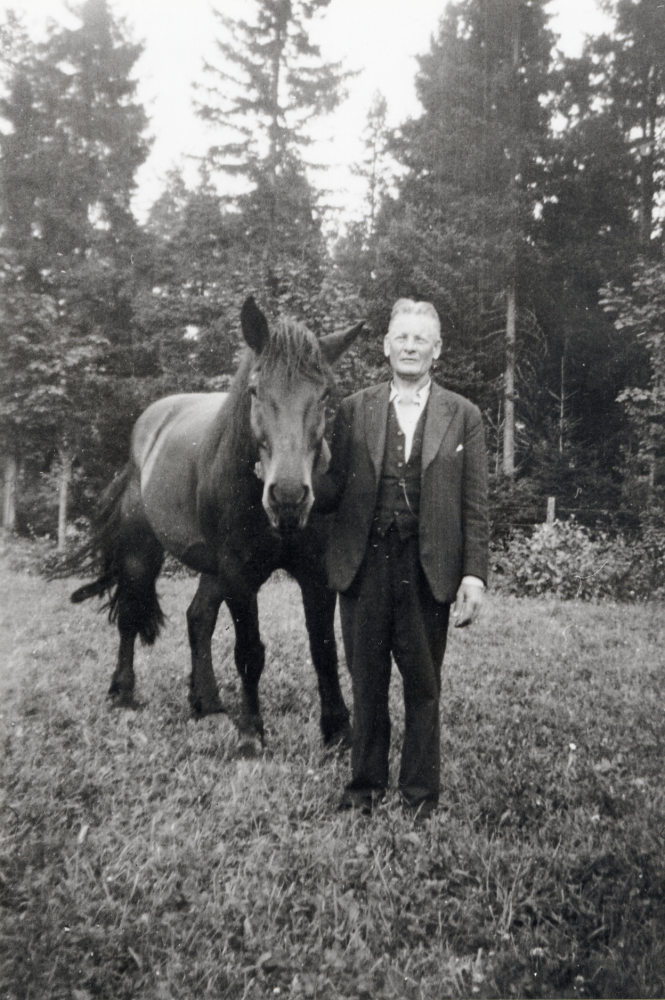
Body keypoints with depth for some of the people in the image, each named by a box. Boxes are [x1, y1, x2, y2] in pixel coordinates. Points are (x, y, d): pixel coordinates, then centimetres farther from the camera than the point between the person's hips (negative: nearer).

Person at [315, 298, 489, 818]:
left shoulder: (463, 415, 4)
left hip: (429, 568, -1)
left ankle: (421, 790, 26)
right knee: (367, 682, 12)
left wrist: (474, 574, -7)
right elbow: (336, 488, 5)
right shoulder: (355, 409, 7)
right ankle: (367, 781, 30)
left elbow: (475, 504, 1)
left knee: (423, 686, 10)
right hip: (365, 564, 1)